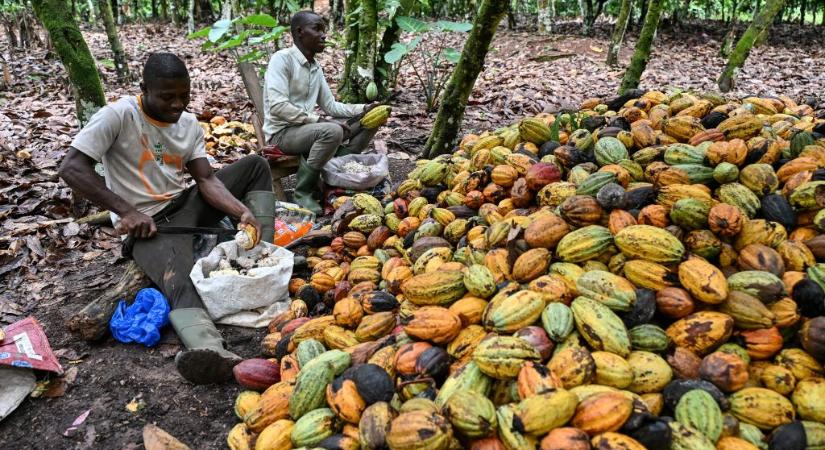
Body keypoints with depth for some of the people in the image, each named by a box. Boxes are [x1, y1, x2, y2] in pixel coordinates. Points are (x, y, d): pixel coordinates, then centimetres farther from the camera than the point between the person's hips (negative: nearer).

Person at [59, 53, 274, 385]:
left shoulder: (190, 125, 7)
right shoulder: (118, 116, -11)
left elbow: (206, 179, -2)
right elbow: (71, 168, -18)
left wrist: (242, 212, -21)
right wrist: (126, 210, -25)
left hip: (187, 204, 7)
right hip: (147, 223, -7)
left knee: (255, 165, -1)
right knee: (179, 281, -39)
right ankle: (209, 349, -69)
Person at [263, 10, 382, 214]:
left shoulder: (316, 68, 11)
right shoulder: (282, 59, -13)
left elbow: (330, 105, 15)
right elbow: (278, 107, -24)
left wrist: (364, 109, -1)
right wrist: (322, 121, -27)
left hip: (307, 129, 8)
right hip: (281, 133, -8)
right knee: (332, 131, -36)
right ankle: (303, 191, -19)